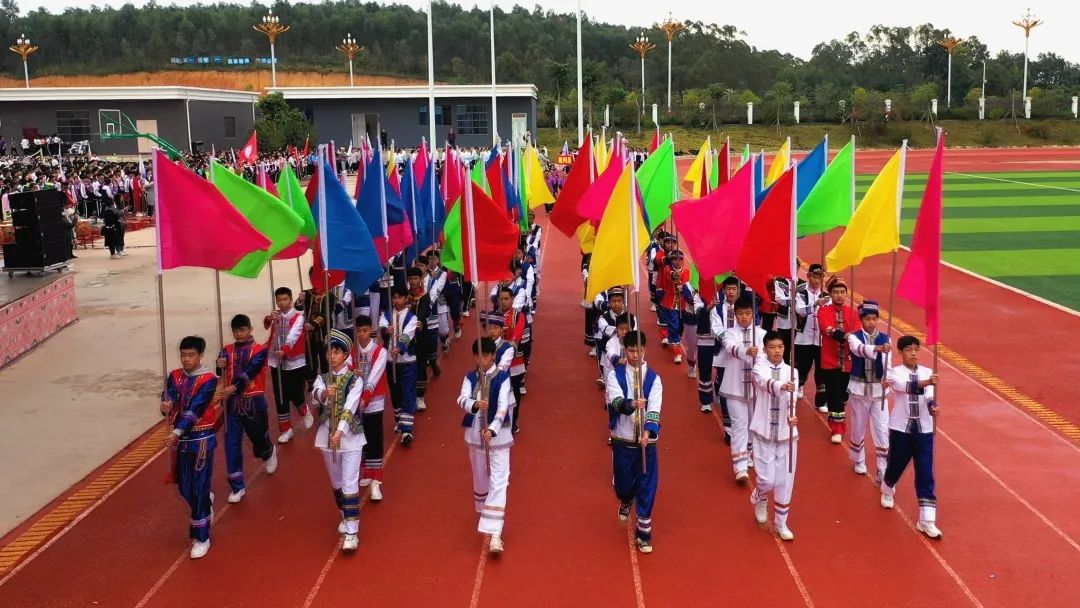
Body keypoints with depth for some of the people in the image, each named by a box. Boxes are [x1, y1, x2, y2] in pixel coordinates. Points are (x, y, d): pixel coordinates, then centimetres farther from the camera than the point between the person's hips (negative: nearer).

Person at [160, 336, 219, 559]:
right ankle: (207, 502, 47)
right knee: (184, 488, 15)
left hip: (201, 440, -5)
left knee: (199, 489, -2)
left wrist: (177, 431, -35)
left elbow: (195, 409, -23)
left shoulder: (208, 380, -14)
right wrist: (166, 406, -38)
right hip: (180, 440, 5)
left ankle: (201, 537, 7)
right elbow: (168, 398, -14)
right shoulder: (175, 376, 3)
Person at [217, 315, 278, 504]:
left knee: (258, 436, 12)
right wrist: (220, 366, -37)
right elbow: (221, 372, -13)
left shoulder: (259, 350, -6)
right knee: (232, 443, -1)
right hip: (233, 401, 2)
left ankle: (269, 453, 49)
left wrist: (235, 387, -36)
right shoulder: (227, 350, 3)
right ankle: (237, 486, 6)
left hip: (254, 401, -2)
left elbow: (250, 372, -21)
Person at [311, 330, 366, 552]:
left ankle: (352, 532, -9)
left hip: (350, 436, -4)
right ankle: (346, 517, 37)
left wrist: (340, 431, -35)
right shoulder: (321, 378, 2)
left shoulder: (355, 380, -7)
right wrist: (325, 393, -45)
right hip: (327, 436, 4)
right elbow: (315, 394, -21)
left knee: (350, 484, -9)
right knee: (336, 482, 16)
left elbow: (350, 407, -21)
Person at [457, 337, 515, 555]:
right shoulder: (470, 377, 1)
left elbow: (503, 407, -19)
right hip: (475, 434, 4)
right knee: (480, 478, 18)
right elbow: (462, 400, -16)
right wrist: (474, 404, -39)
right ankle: (486, 515, 43)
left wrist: (492, 430, -34)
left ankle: (495, 532, -14)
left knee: (498, 481, -10)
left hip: (498, 434, -4)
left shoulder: (502, 378, -9)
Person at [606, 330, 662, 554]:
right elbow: (615, 401, -20)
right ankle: (626, 502, 47)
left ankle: (644, 532, 15)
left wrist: (648, 432, -30)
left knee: (647, 487, 1)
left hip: (647, 440, 0)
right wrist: (631, 404, -41)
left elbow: (654, 409, -13)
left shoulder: (654, 378, -1)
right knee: (623, 483, 11)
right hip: (622, 440, 0)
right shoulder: (615, 375, -2)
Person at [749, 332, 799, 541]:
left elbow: (792, 398, -16)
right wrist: (781, 386, -52)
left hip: (786, 432, 2)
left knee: (785, 480, 7)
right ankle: (759, 500, 33)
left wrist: (792, 416, -37)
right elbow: (766, 382, -30)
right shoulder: (760, 367, -6)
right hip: (764, 431, -2)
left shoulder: (790, 371, 0)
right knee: (766, 479, -3)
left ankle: (781, 522, 24)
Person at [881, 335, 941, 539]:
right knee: (896, 466, 15)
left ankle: (927, 521, 1)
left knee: (926, 475, -1)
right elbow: (905, 386, -29)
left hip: (924, 429, 2)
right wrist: (925, 383, -47)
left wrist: (932, 407, -37)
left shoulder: (927, 372, 1)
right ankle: (887, 490, 50)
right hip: (901, 428, -1)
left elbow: (929, 395, -14)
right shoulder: (895, 372, -7)